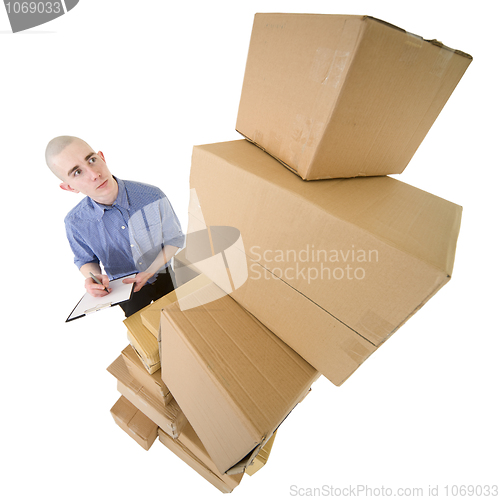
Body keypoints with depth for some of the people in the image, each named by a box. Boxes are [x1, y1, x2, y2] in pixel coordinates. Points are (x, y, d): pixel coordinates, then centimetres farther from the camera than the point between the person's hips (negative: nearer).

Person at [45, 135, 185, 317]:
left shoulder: (152, 196, -26)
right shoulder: (75, 222, -21)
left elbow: (175, 239, -14)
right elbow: (85, 259, -2)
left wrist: (149, 272, -23)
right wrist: (93, 277, -25)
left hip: (162, 278, 0)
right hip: (125, 288, 1)